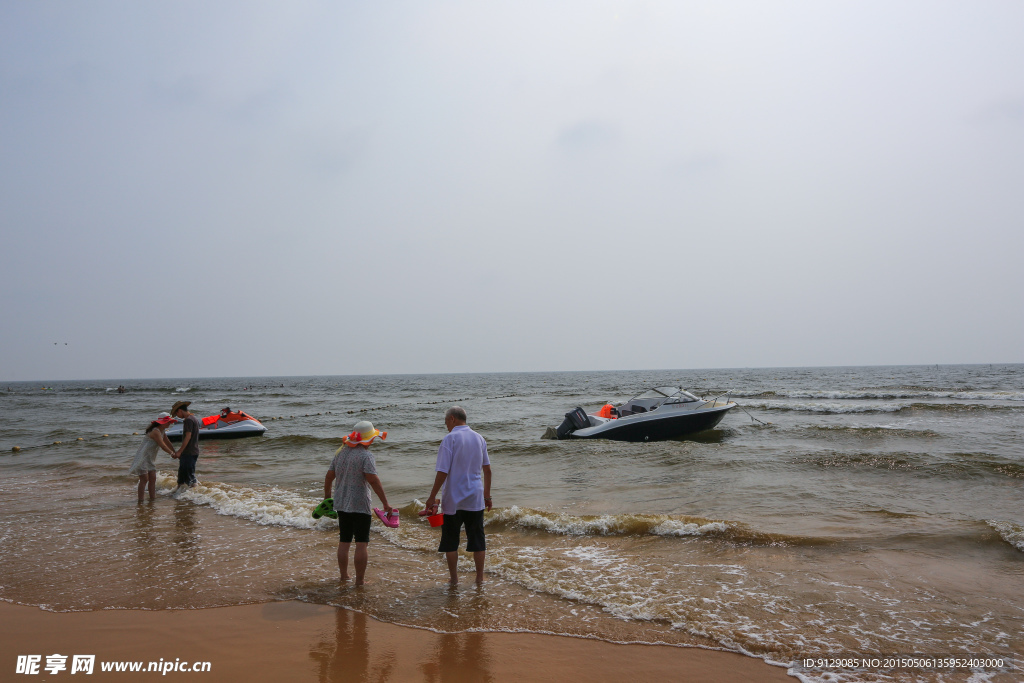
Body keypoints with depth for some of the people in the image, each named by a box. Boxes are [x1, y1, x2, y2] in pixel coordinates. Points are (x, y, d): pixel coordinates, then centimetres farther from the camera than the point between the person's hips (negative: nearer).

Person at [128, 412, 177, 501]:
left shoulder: (162, 432, 10)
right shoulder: (155, 432, -20)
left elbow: (168, 444, 19)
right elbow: (162, 445, -22)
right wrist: (172, 453, -9)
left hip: (150, 458, 9)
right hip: (143, 457, -9)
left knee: (153, 478, 8)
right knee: (144, 479, -9)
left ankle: (152, 498, 14)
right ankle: (141, 500, -5)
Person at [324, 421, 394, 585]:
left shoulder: (341, 452, 7)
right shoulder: (365, 455, -15)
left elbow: (329, 476, 14)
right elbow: (374, 480, -22)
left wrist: (327, 496, 28)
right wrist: (385, 503, -20)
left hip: (341, 504, 7)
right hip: (360, 505, -7)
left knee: (344, 542, 16)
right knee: (362, 543, 0)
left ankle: (344, 576, 26)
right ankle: (359, 581, 2)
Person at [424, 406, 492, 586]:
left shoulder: (451, 438, -12)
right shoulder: (479, 438, 6)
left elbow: (443, 472, -16)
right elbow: (487, 470, 12)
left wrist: (432, 497, -9)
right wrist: (487, 494, 20)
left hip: (453, 498, -5)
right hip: (475, 497, 5)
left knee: (450, 540, 9)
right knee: (477, 537, 13)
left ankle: (454, 578, 16)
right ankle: (480, 577, 20)